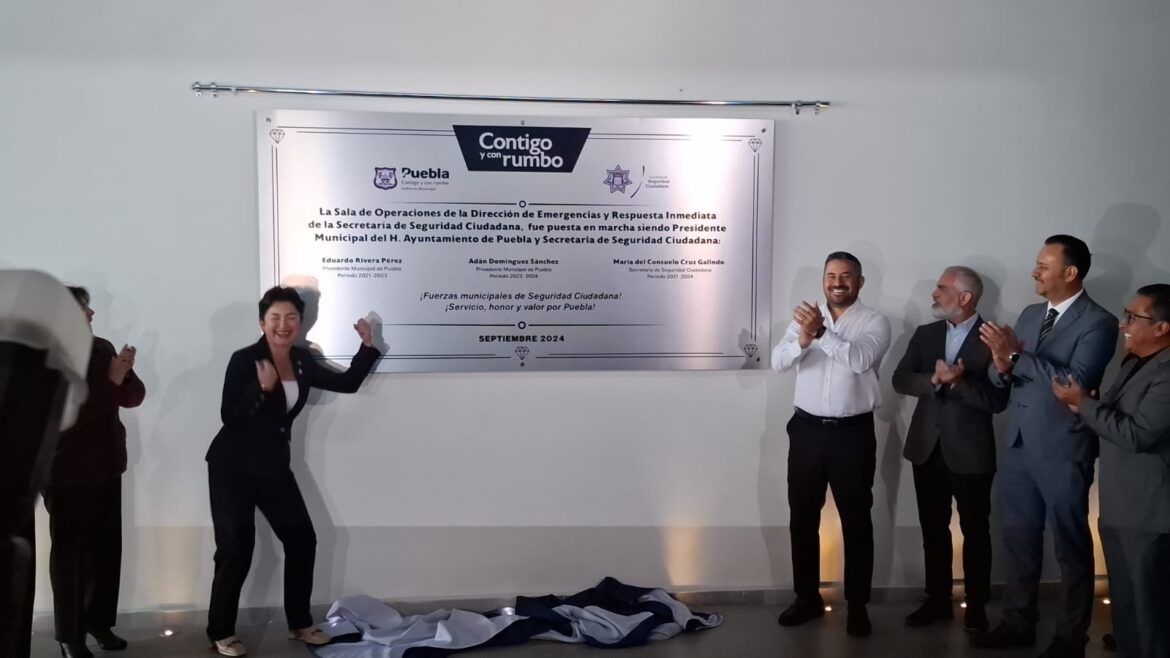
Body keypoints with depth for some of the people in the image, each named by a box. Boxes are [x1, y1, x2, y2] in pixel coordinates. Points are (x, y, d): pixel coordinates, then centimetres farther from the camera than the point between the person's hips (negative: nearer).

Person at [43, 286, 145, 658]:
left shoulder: (102, 348, 5)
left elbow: (133, 397, 6)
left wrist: (125, 374, -13)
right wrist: (110, 381, -23)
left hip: (106, 467, 5)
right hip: (66, 472, -5)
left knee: (107, 547, 9)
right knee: (68, 552, 4)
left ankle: (99, 620, 23)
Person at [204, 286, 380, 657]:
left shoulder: (302, 362, 3)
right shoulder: (244, 360, -15)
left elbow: (347, 384, 10)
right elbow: (228, 415, -21)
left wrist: (368, 346, 2)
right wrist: (262, 387, -34)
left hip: (275, 466, 6)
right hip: (233, 469, -6)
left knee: (302, 539, 7)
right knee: (236, 550, -3)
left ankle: (299, 623, 22)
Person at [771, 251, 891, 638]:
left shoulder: (875, 323, -3)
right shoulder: (805, 317, 6)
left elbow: (861, 360, -21)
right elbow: (778, 361, -7)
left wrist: (822, 333, -31)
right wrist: (803, 340, -26)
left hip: (853, 432, -3)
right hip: (807, 429, 3)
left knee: (856, 520, 6)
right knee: (803, 516, 11)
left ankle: (857, 605, 18)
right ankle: (807, 598, 25)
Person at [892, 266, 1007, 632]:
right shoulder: (925, 334, 7)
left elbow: (997, 400, -15)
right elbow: (900, 380, -3)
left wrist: (958, 382, -25)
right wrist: (934, 380, -19)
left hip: (970, 452, -4)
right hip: (927, 448, 5)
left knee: (975, 532, 9)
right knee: (933, 530, 13)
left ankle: (976, 606, 23)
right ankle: (938, 601, 26)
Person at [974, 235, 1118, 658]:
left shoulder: (1098, 323, -11)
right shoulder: (1029, 315, 11)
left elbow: (1077, 383, -24)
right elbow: (1000, 379, 9)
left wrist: (1017, 356, -26)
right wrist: (1001, 366, -14)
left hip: (1062, 452, -7)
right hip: (1018, 446, 7)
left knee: (1071, 547, 8)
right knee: (1018, 540, 16)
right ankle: (1018, 623, 30)